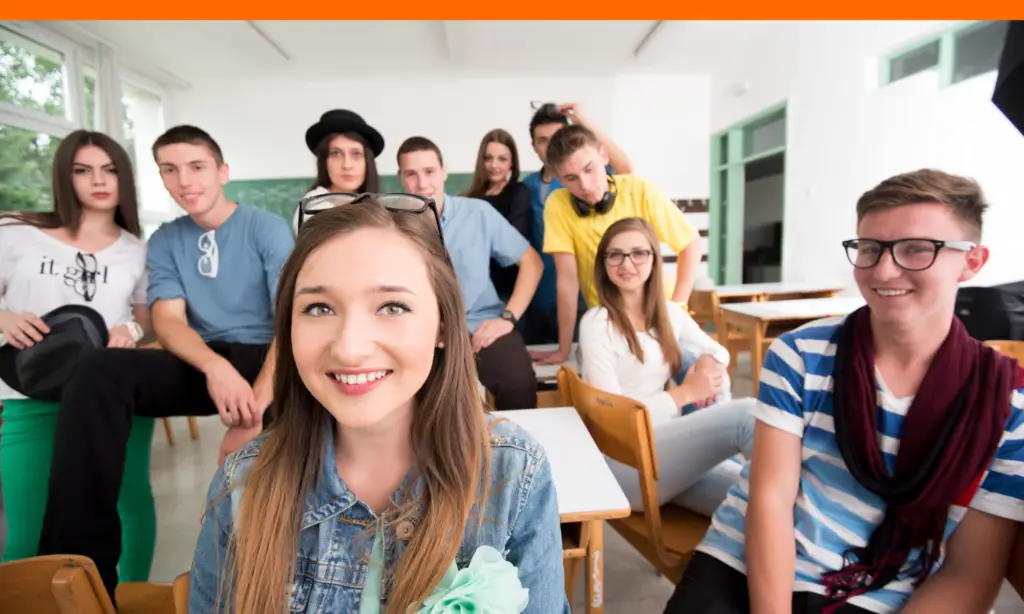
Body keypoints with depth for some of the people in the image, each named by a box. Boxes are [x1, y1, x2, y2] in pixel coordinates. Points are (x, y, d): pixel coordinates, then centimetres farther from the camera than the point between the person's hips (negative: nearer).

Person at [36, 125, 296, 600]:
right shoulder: (164, 241, 12)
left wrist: (258, 402, -29)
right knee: (99, 373, -24)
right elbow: (168, 321, -2)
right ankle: (81, 565, -19)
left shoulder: (267, 228, -1)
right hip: (201, 364, 4)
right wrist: (216, 366, -27)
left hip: (263, 358, -3)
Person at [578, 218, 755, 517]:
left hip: (673, 445, 6)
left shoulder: (670, 313, 11)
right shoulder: (596, 323, -8)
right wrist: (686, 393, -10)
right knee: (746, 413, -23)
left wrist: (707, 361, 1)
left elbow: (719, 352, 26)